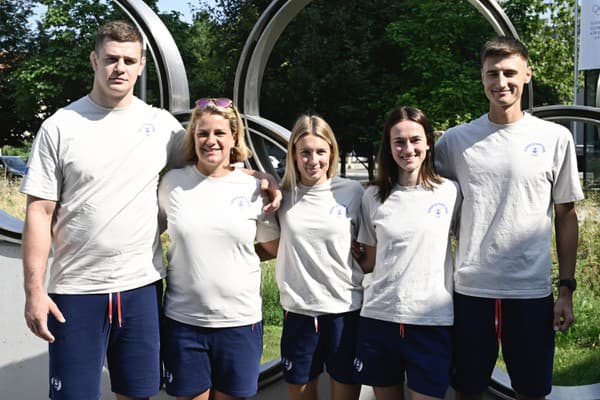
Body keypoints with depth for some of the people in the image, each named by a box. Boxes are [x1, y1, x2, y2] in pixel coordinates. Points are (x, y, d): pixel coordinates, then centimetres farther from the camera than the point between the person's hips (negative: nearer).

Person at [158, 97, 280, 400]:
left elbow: (272, 247, 9)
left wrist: (235, 256, 0)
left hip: (240, 321, 0)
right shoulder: (173, 183, 0)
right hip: (183, 321, 0)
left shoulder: (253, 188, 0)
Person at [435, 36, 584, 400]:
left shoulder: (555, 138, 0)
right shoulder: (455, 140, 2)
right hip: (470, 290, 1)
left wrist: (567, 289, 1)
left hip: (533, 292, 0)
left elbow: (566, 216, 5)